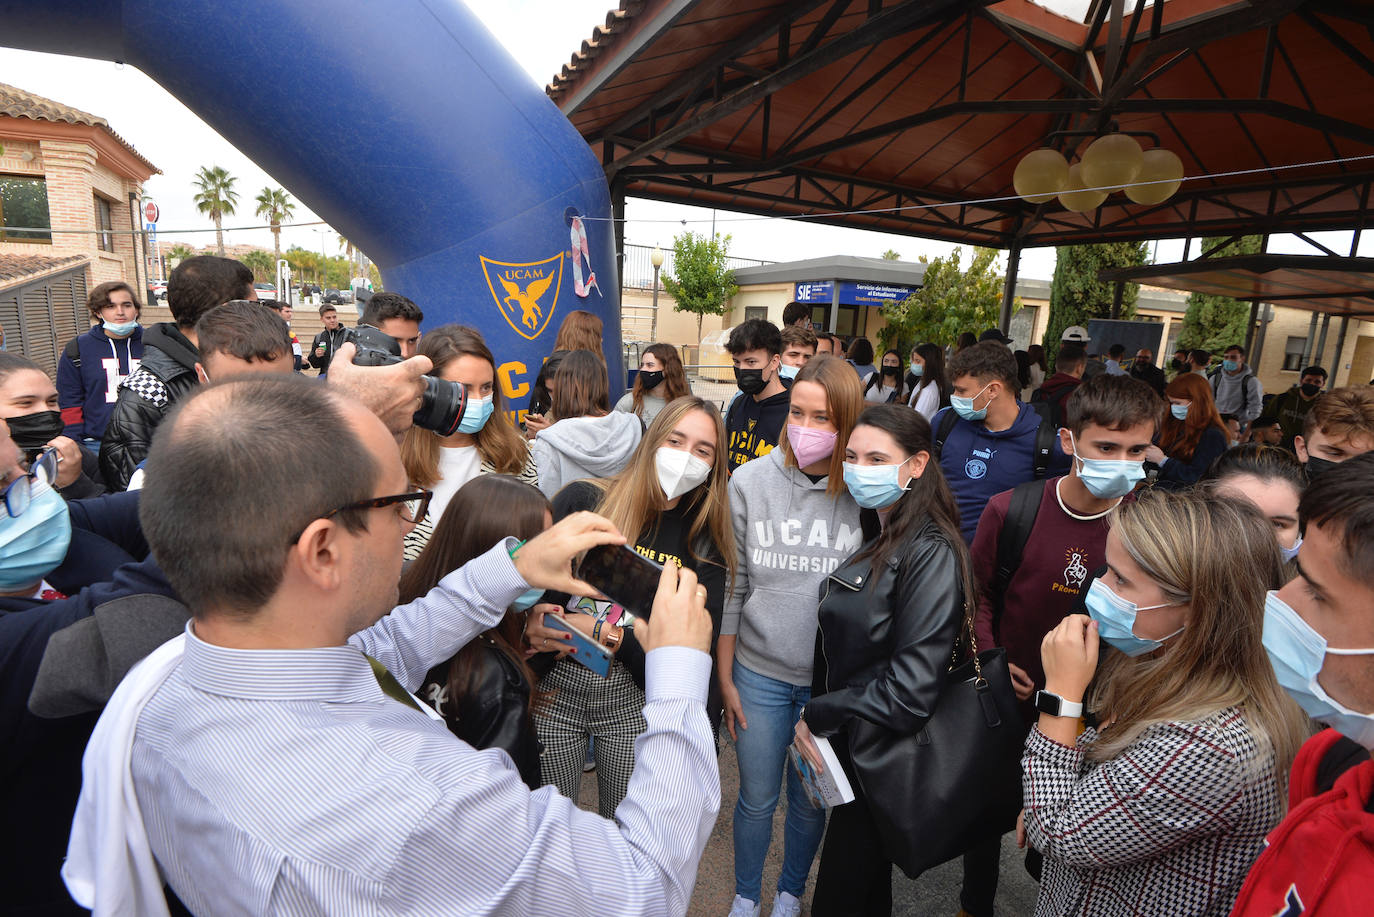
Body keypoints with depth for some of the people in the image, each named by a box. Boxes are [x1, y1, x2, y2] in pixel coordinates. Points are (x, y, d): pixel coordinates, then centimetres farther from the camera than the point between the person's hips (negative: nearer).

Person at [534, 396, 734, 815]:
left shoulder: (706, 542, -2)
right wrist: (534, 626, -28)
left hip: (636, 702, 1)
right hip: (556, 689, -1)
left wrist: (602, 633, -18)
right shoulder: (582, 500, -7)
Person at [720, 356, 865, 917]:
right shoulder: (750, 482, -9)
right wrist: (725, 678, 1)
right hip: (759, 674, 0)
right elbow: (731, 587, -2)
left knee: (811, 801, 19)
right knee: (756, 799, 17)